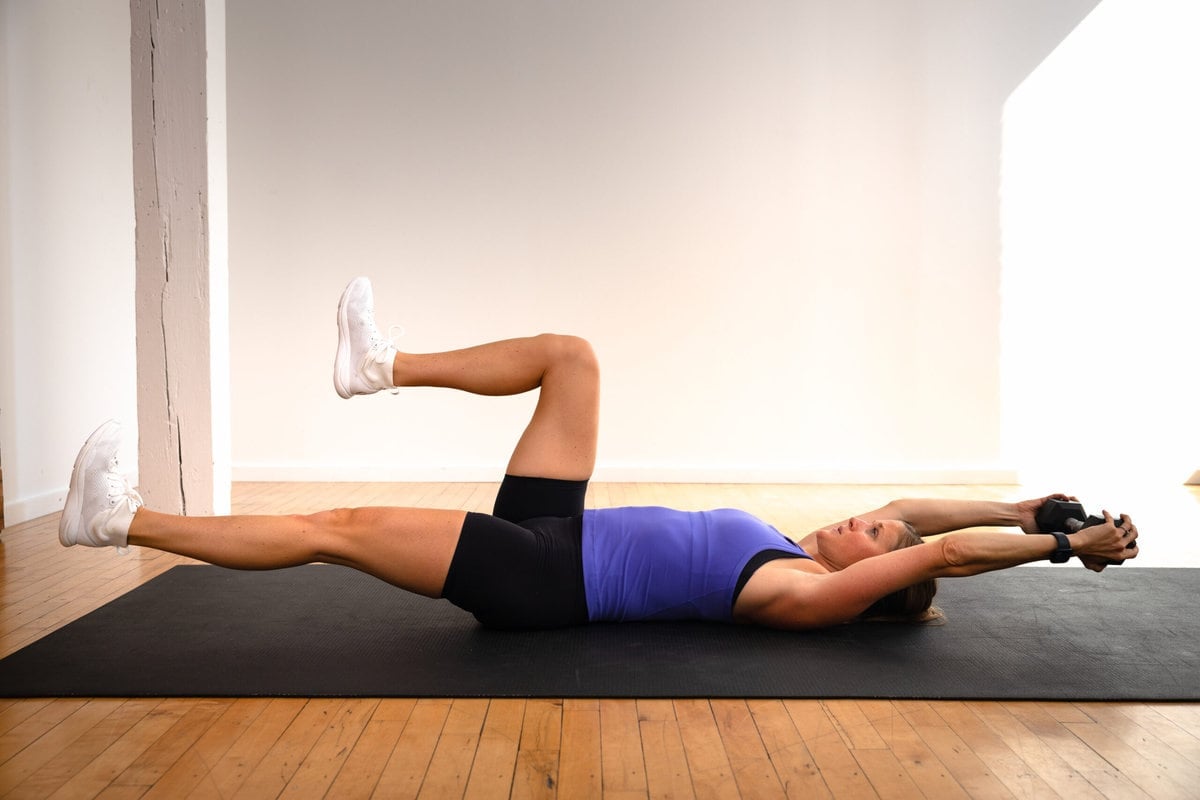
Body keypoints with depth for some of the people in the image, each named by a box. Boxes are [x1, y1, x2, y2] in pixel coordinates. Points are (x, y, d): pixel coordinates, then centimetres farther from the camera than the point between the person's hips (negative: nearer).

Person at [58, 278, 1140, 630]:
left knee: (336, 528, -11)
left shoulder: (809, 595, -15)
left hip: (541, 578, -8)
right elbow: (928, 509, 14)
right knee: (569, 355, 4)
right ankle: (387, 367, 9)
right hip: (553, 535, 8)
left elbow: (940, 548, -25)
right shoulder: (796, 558, 8)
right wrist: (1039, 510, 11)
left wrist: (1064, 541, -17)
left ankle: (123, 519, 2)